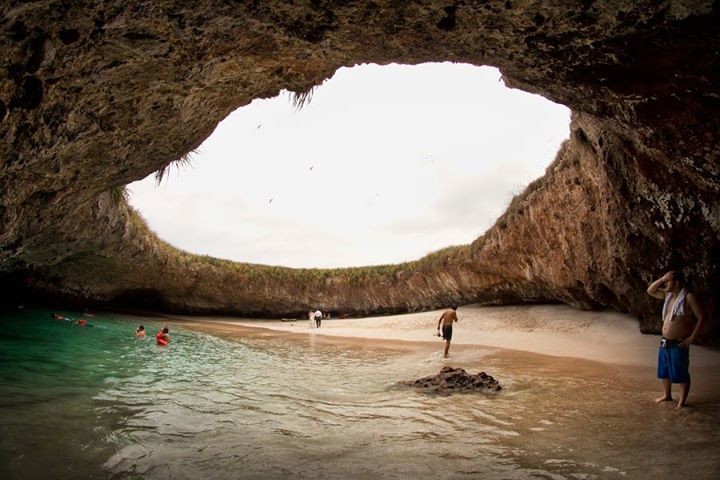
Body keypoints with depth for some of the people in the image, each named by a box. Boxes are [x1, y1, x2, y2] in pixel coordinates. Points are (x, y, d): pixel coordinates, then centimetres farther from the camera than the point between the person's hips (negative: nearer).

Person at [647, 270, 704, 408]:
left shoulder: (689, 297, -14)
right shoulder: (668, 295, 8)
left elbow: (700, 318, -14)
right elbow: (650, 291, 13)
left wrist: (692, 338, -17)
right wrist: (661, 279, -1)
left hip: (679, 344, -8)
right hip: (664, 342, 8)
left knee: (681, 374, 2)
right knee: (664, 371, 17)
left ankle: (682, 402, 13)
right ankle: (667, 395, 33)